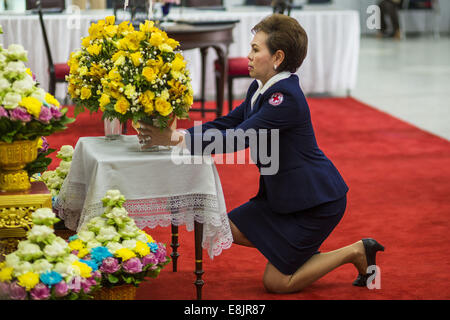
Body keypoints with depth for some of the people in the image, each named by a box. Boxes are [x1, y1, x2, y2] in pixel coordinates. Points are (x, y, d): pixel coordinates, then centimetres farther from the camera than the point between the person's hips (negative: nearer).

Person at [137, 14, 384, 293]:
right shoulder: (260, 89, 4)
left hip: (318, 201, -9)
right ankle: (303, 250, 21)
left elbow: (239, 138, -31)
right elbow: (227, 124, 2)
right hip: (281, 193, 9)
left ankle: (354, 252, 9)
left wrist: (176, 139, -33)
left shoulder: (286, 97, -26)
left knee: (277, 283, -3)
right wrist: (174, 133, -12)